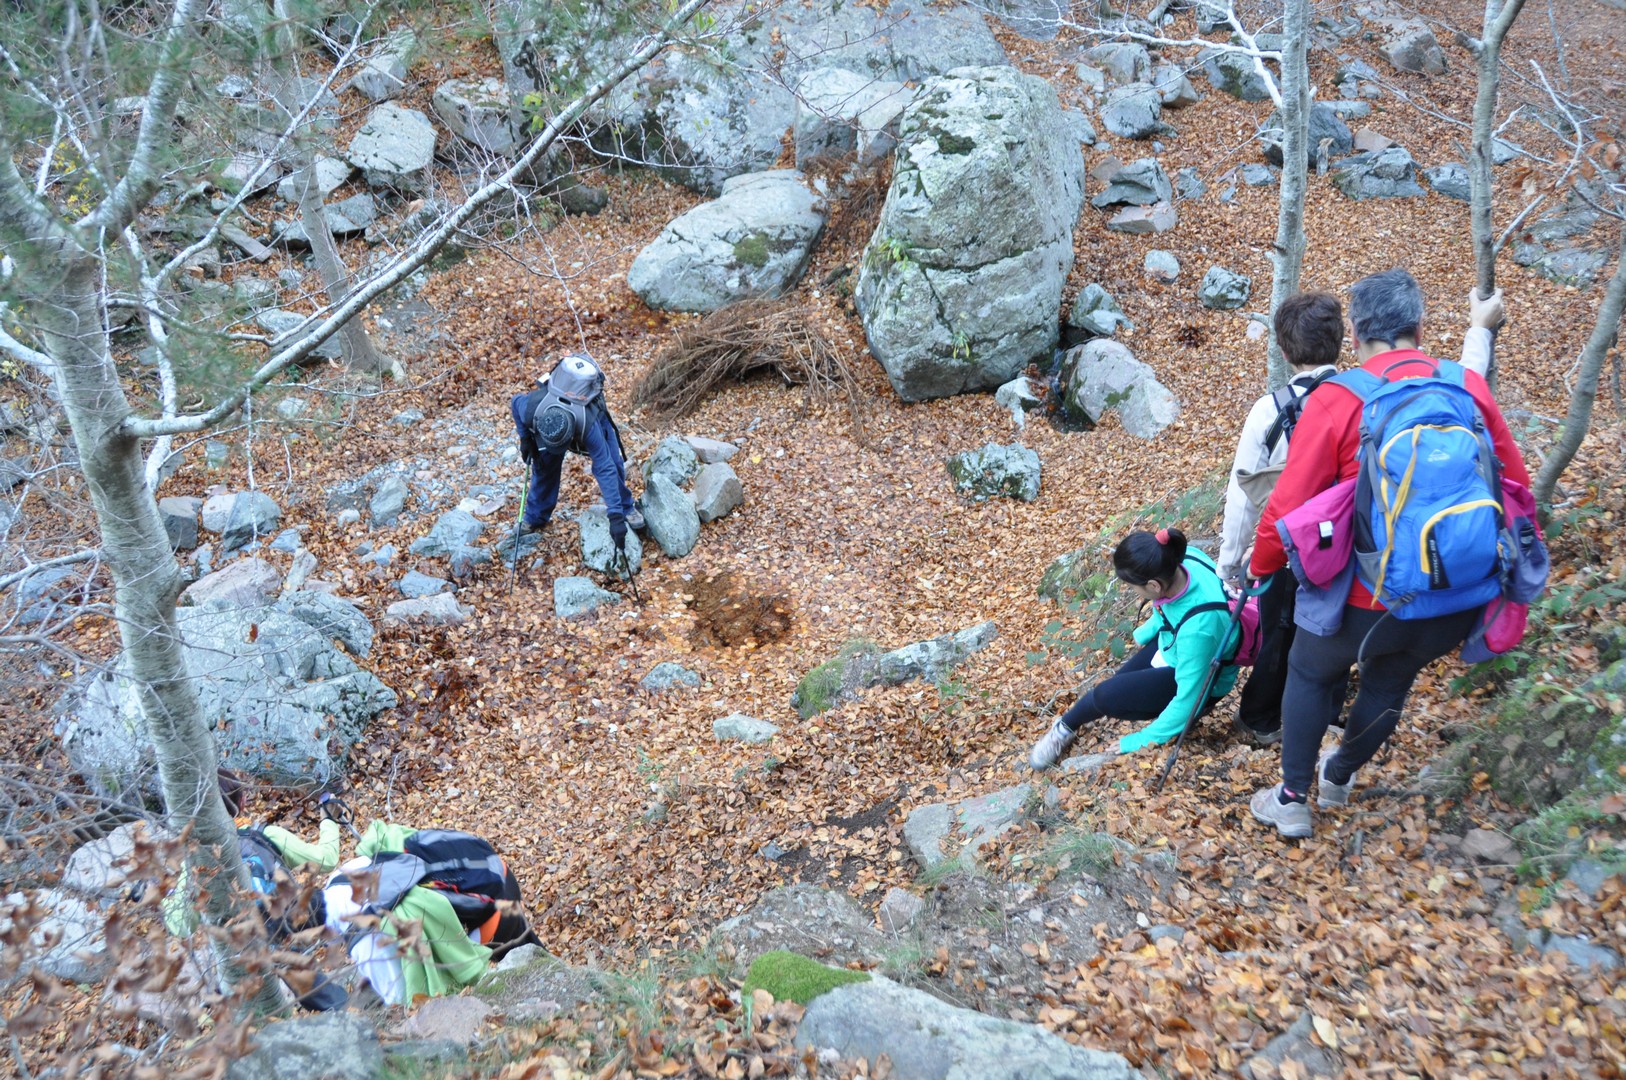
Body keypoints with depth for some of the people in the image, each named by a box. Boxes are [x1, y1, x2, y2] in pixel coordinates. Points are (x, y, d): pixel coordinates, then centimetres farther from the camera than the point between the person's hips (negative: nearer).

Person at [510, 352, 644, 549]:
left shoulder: (588, 426, -49)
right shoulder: (531, 409, -42)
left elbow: (605, 470, -44)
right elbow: (515, 402, -14)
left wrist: (615, 516, -46)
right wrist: (525, 438, -12)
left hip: (593, 409, -2)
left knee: (612, 464, -11)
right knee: (543, 466, 0)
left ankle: (625, 508, 15)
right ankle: (535, 518, 20)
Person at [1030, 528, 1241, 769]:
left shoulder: (1197, 626, -43)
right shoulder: (1180, 561, -24)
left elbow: (1189, 697, -31)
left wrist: (1145, 740, -20)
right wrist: (1144, 634, 15)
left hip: (1202, 682, -7)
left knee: (1108, 696, -13)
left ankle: (1067, 726, 13)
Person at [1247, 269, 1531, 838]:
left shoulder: (1336, 401, -15)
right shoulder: (1470, 387, -4)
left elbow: (1287, 507, -13)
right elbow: (1515, 482, 4)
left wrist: (1261, 567, 5)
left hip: (1366, 600, -4)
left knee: (1309, 672, 25)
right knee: (1389, 684, 29)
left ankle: (1292, 800, 33)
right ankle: (1339, 776, 52)